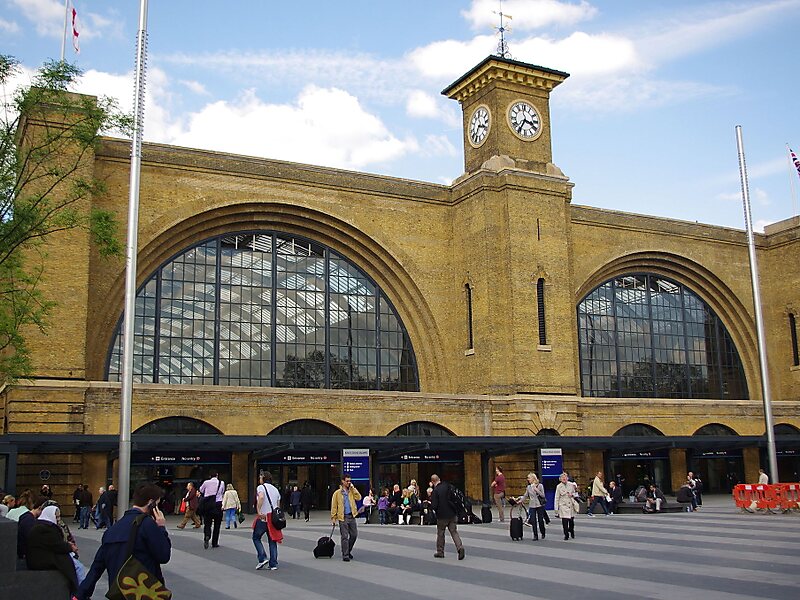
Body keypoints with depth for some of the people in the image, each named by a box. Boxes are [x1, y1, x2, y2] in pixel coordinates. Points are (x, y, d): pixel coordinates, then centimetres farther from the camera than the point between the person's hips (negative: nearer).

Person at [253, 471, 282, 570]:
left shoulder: (261, 487, -3)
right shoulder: (275, 489, 18)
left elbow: (261, 497, -25)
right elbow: (278, 505, 16)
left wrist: (259, 511, -28)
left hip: (264, 517, -6)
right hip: (274, 517, 6)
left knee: (256, 537, 12)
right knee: (272, 540, 9)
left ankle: (262, 558, -2)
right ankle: (273, 564, 6)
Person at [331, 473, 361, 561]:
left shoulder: (352, 491, 12)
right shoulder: (337, 493, 0)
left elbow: (358, 497, -5)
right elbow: (334, 506, 0)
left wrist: (353, 488, -6)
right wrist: (333, 517, -4)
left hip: (352, 516, 4)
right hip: (343, 517, -4)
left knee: (354, 535, 7)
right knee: (345, 537, -3)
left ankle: (348, 551, 27)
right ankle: (345, 555, 3)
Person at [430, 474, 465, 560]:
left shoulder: (436, 490, -16)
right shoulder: (447, 485, 0)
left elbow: (434, 505, -18)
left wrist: (431, 504, 4)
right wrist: (433, 487, 19)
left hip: (442, 515, -4)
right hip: (452, 514, 4)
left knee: (440, 533, 12)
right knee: (454, 532, 6)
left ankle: (440, 552, 21)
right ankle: (460, 547, -14)